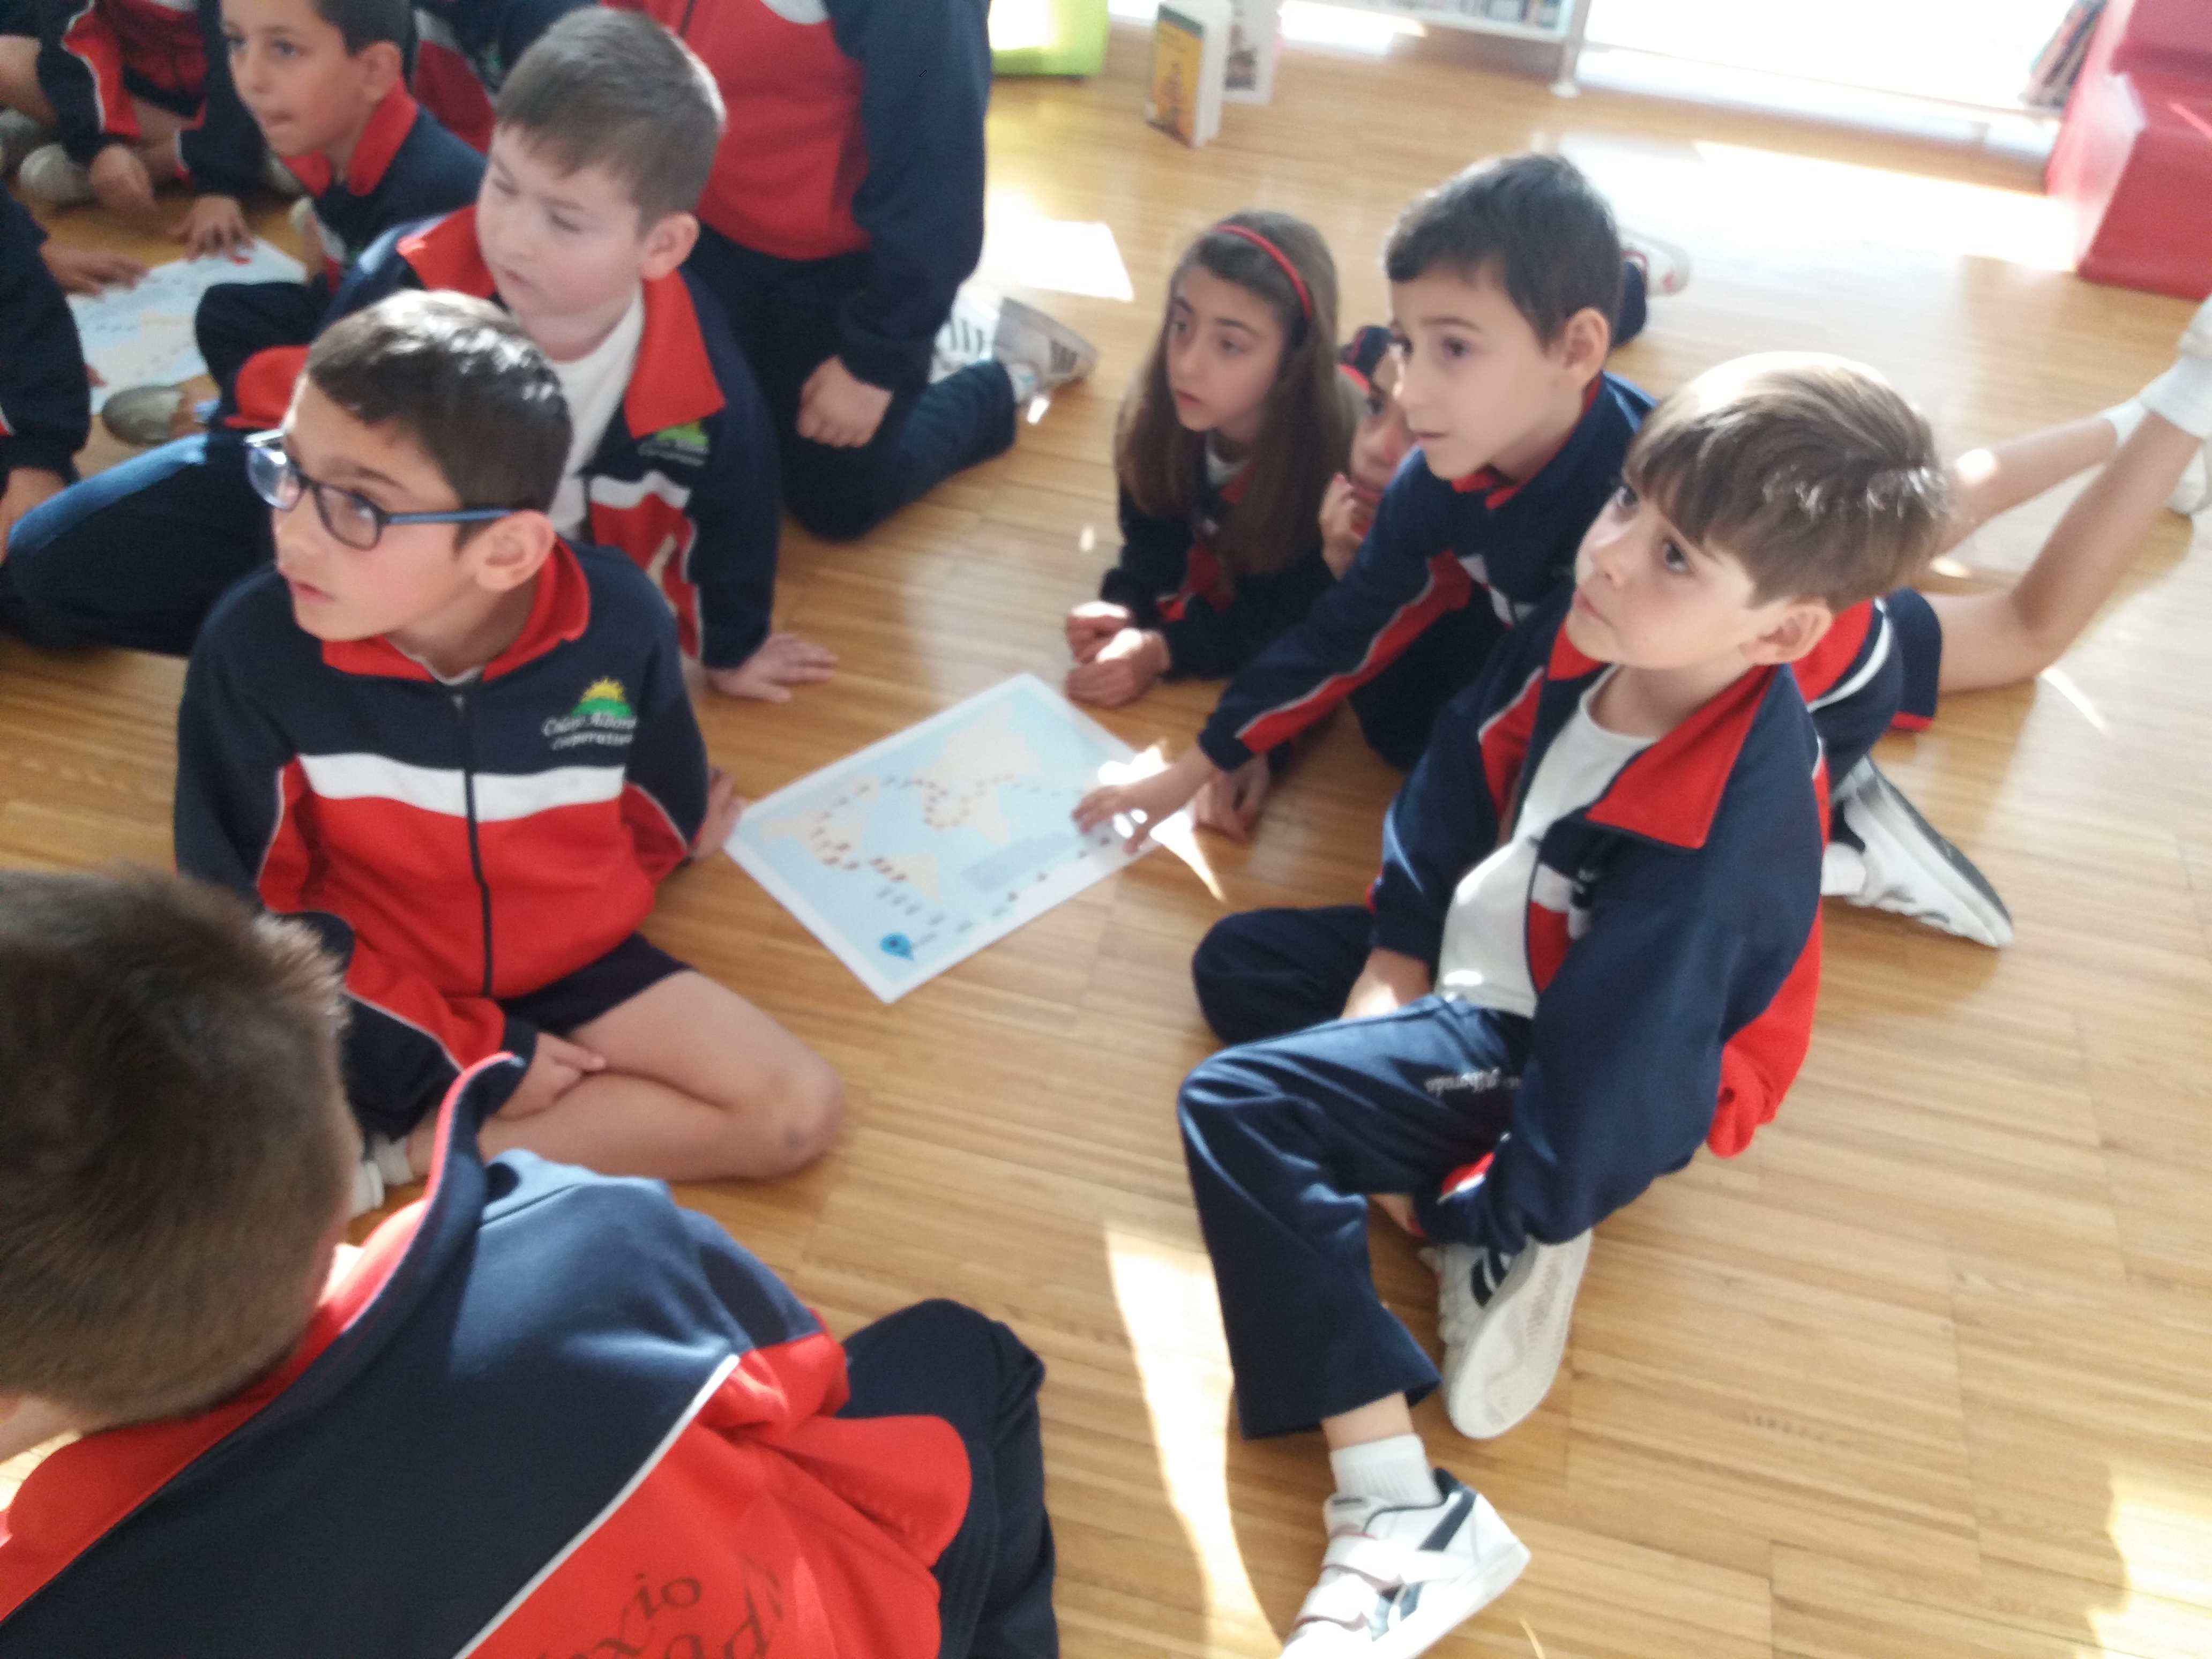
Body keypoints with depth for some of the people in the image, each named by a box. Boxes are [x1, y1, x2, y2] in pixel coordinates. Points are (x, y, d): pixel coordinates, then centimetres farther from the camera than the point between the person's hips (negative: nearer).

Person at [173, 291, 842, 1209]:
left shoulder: (617, 622, -22)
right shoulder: (252, 648, -23)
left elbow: (665, 815, -1)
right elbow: (254, 915, -12)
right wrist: (468, 1056, -13)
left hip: (566, 962, 3)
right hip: (363, 991, -2)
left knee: (796, 1109, -11)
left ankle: (407, 1146, -6)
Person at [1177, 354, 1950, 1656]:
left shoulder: (1713, 829, -36)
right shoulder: (1592, 630, -15)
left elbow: (1613, 1053, -28)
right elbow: (1468, 767, 1)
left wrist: (1488, 1219, -16)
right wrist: (1396, 955, -2)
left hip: (1602, 1083, -9)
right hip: (1490, 956, 9)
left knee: (1237, 1106, -21)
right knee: (1240, 961, 15)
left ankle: (1407, 1523, -21)